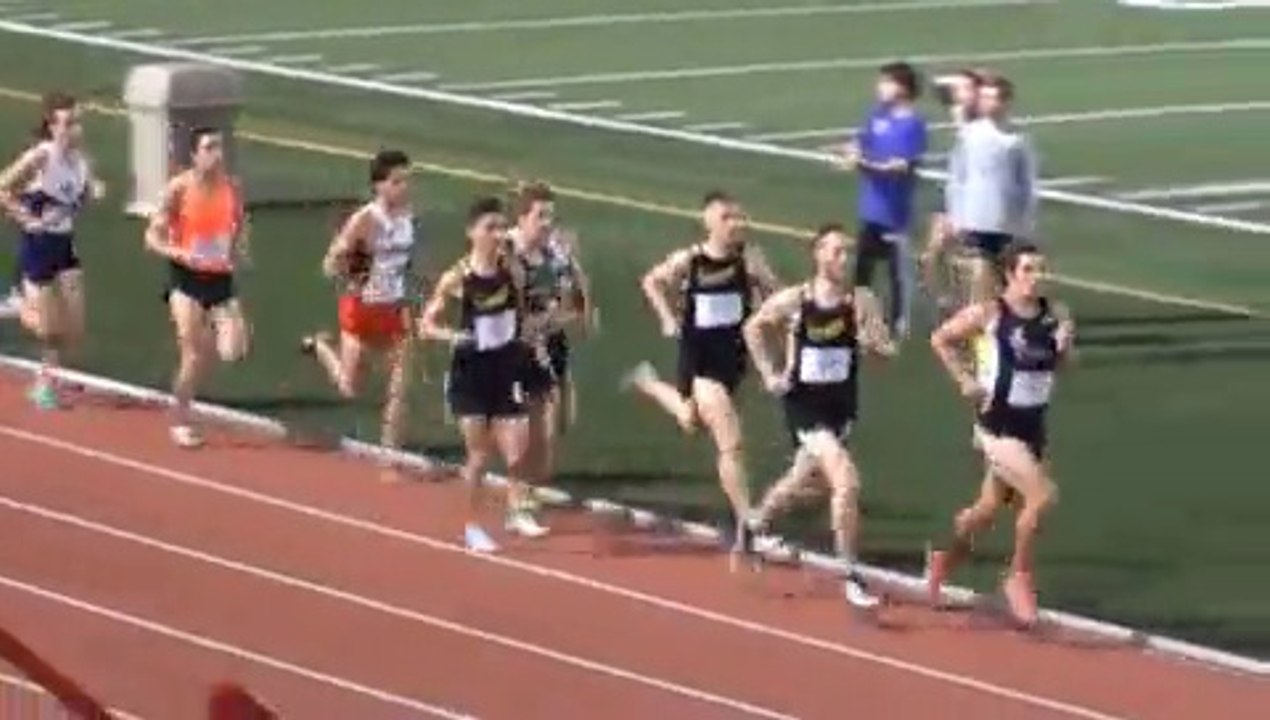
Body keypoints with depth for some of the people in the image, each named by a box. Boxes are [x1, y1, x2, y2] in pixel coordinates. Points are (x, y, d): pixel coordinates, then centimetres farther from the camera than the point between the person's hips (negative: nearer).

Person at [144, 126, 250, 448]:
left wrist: (238, 252, -2)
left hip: (221, 278, 4)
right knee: (194, 354, -6)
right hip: (187, 279, -4)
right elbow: (153, 237, -7)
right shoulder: (179, 188, -10)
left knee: (233, 352, -9)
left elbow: (239, 226, 19)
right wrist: (179, 254, -25)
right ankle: (181, 420, 12)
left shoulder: (232, 188, 1)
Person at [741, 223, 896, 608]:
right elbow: (753, 328, 5)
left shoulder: (862, 302, -9)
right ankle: (850, 576, -12)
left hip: (842, 405, 4)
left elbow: (888, 349, -5)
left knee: (802, 478, 24)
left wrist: (873, 342, -27)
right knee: (847, 481, -21)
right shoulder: (792, 300, -12)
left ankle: (756, 523, 55)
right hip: (804, 404, -4)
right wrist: (769, 374, -1)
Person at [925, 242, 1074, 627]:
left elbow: (1060, 362, 12)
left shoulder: (1055, 315, -1)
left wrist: (1066, 343, -10)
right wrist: (964, 380, -9)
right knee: (1042, 494, -20)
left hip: (1033, 426, 6)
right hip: (998, 425, -6)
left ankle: (944, 559, 45)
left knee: (990, 507, 18)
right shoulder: (988, 314, -14)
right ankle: (1019, 577, -2)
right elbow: (940, 339, -2)